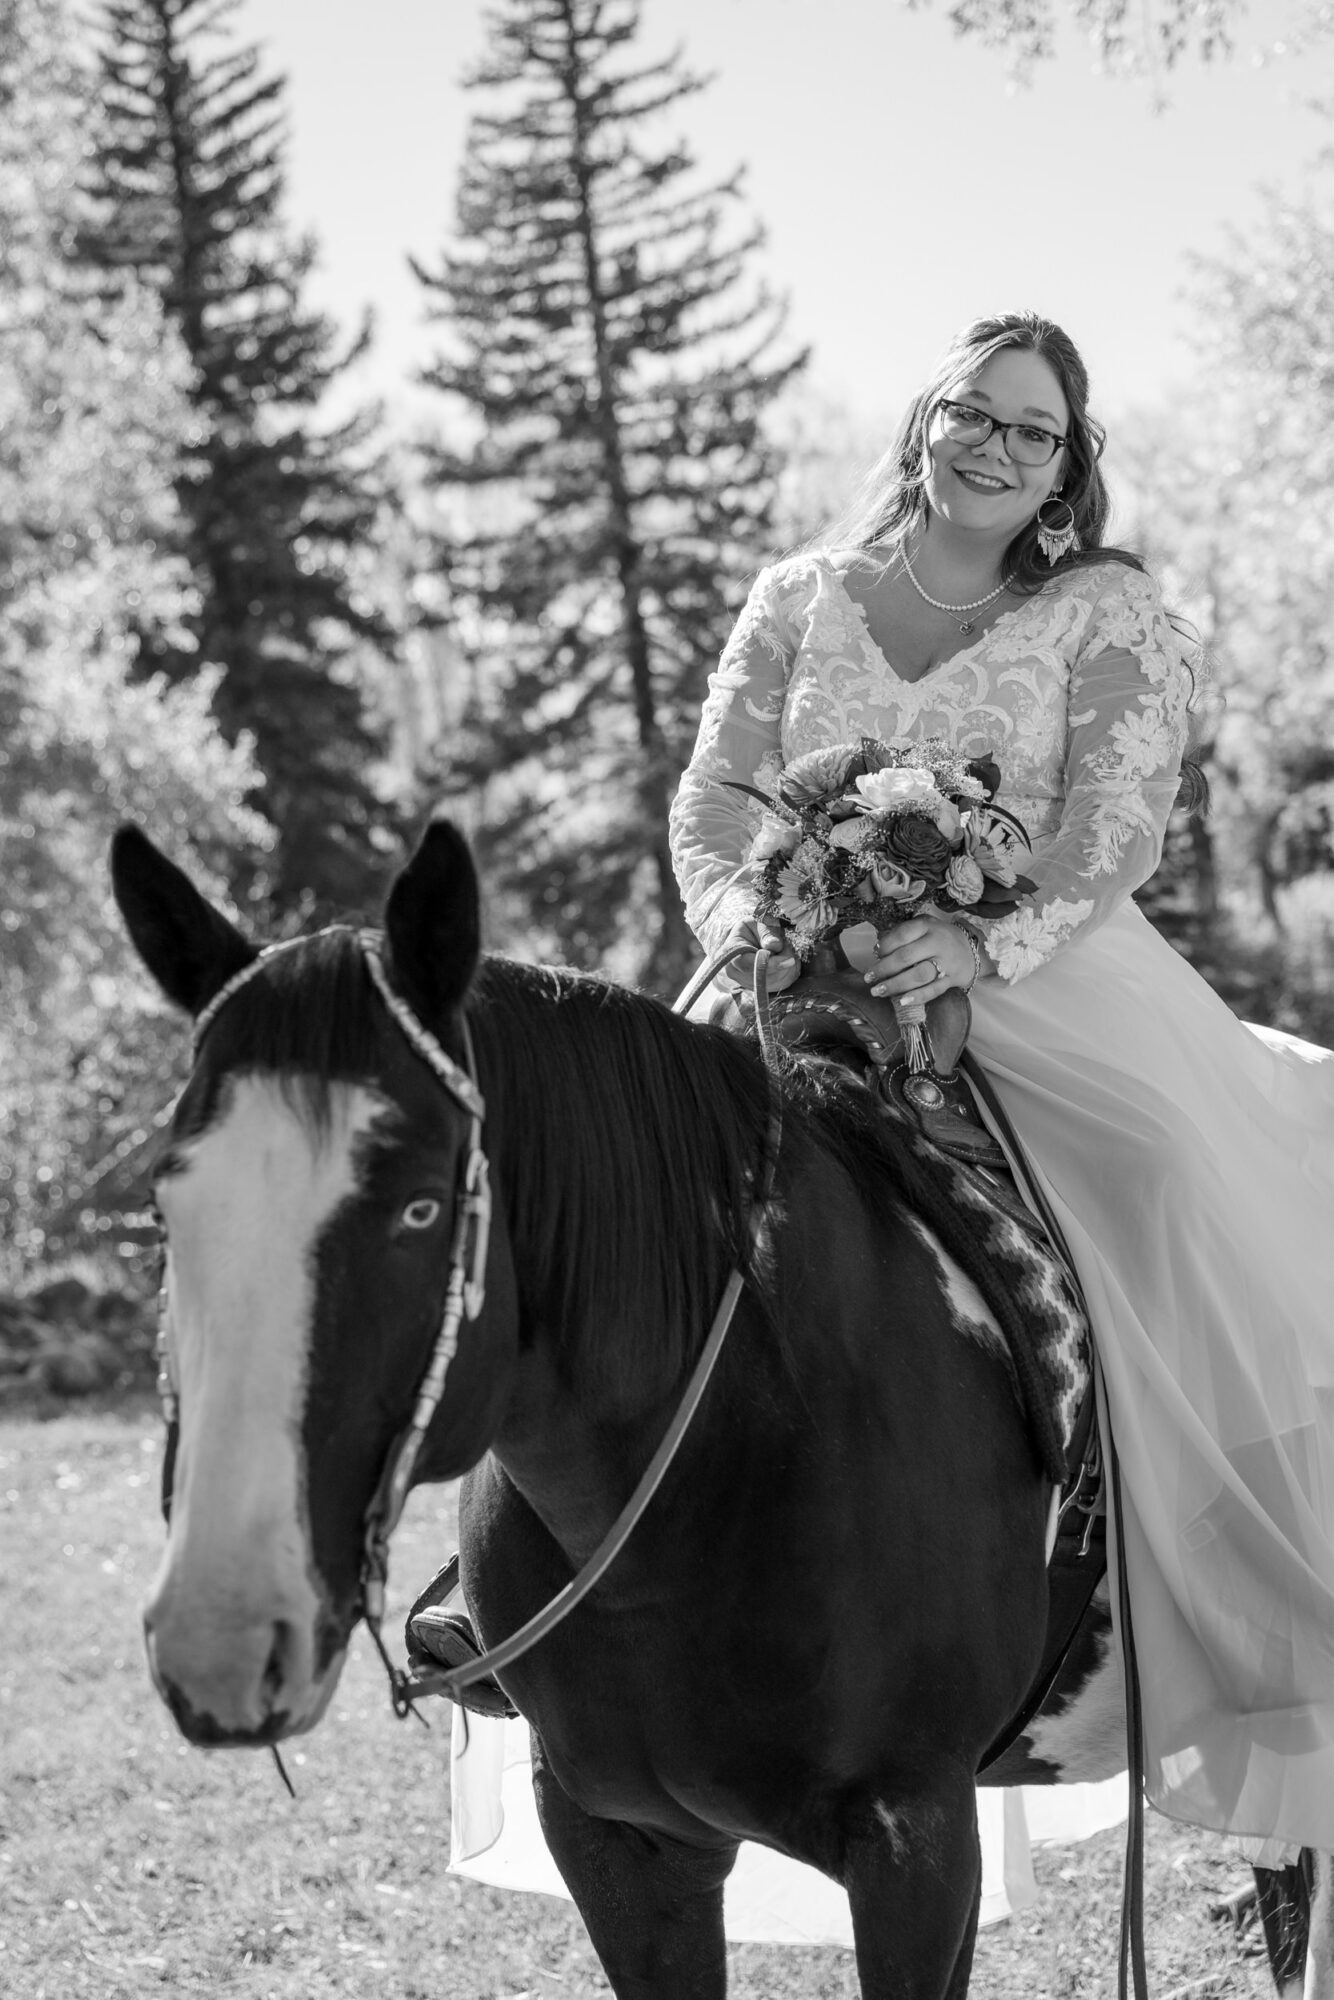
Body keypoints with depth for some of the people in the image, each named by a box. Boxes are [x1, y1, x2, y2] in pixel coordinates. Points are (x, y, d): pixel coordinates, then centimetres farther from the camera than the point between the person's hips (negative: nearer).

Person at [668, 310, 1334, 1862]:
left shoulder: (1108, 614, 5)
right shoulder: (803, 601, 13)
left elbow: (1116, 827, -6)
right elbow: (717, 793, 10)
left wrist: (988, 944, -24)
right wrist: (738, 916, -13)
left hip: (1046, 978, -2)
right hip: (820, 994, 3)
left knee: (1177, 1172, -27)